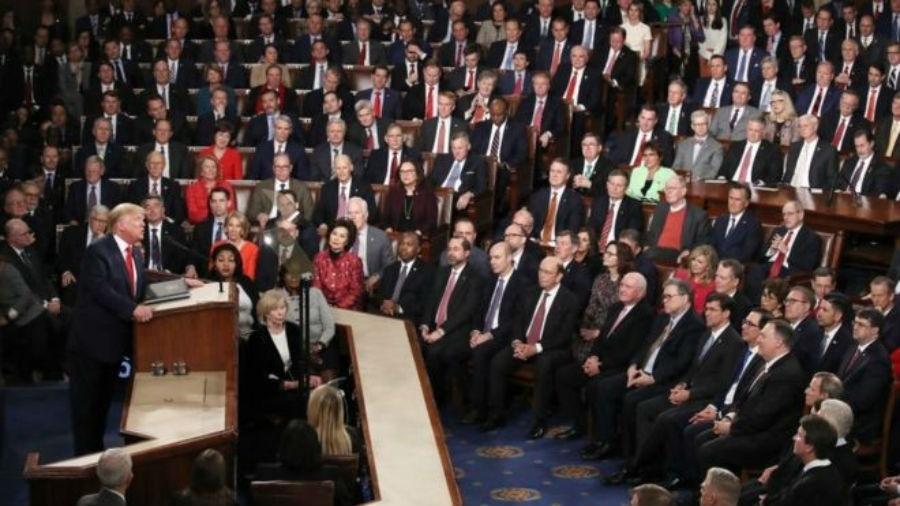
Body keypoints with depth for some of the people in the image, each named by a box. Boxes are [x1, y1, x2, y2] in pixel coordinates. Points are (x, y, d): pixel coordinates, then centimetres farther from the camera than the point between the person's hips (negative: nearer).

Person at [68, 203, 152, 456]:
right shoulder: (98, 251, -16)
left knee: (104, 399, 17)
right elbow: (101, 290, -25)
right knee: (87, 400, 2)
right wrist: (132, 309, -31)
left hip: (117, 338, 8)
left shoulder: (135, 253, 11)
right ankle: (85, 455, 11)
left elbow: (137, 288, 12)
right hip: (92, 338, -8)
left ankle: (98, 450, 28)